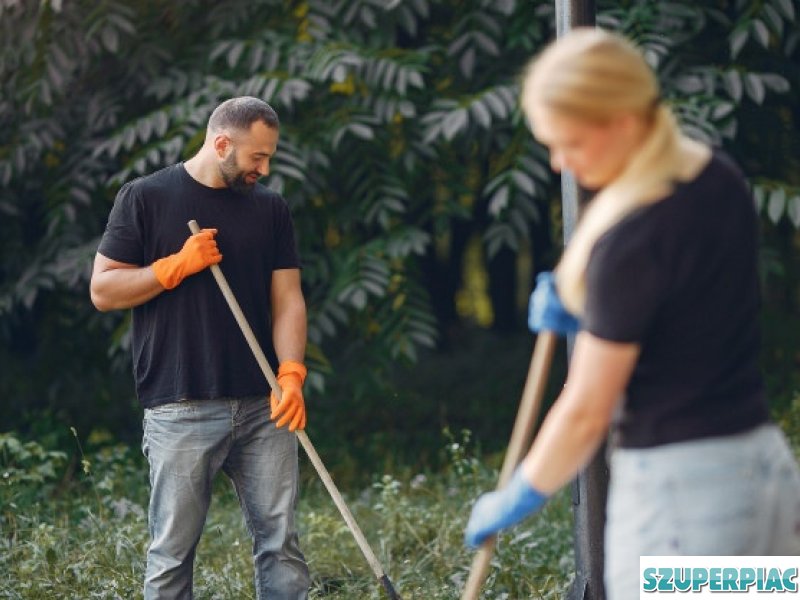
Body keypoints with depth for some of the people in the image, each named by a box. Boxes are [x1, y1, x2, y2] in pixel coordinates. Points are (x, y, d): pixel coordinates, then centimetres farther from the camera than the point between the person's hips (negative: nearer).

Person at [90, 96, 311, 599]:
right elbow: (103, 290, -1)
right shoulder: (146, 198, 1)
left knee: (280, 541, 2)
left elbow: (287, 299, 6)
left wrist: (291, 375, -9)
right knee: (173, 550, 1)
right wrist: (177, 265, -13)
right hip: (182, 410, -3)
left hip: (262, 407, 3)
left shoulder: (270, 208, 11)